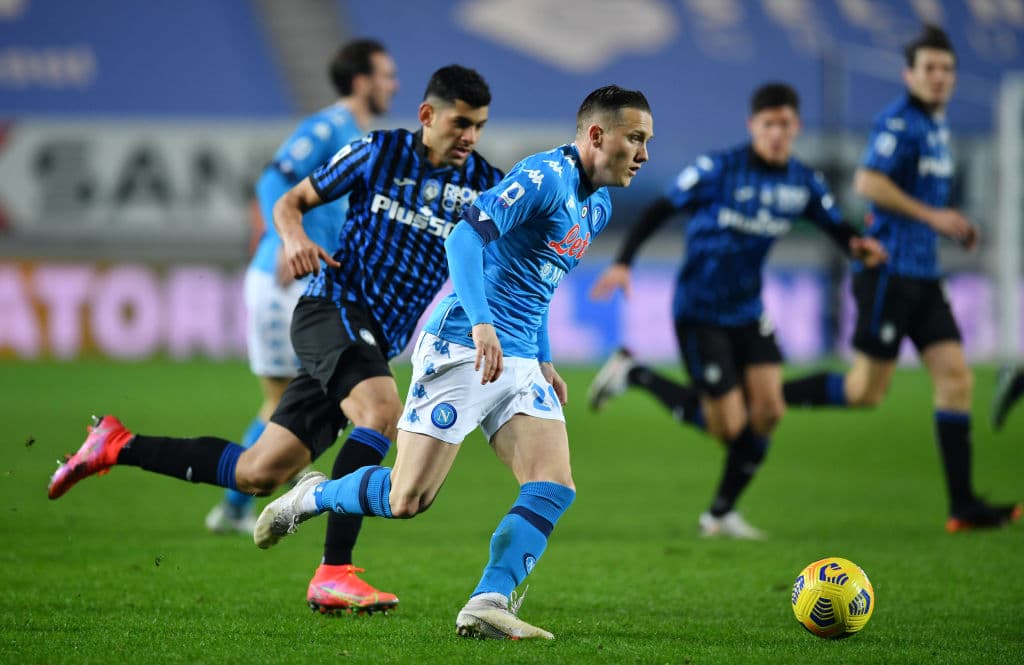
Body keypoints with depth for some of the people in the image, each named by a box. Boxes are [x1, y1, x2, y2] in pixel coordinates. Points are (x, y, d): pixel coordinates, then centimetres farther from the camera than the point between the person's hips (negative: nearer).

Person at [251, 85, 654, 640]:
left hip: (519, 362, 9)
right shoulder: (544, 177, -13)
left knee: (554, 489, -12)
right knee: (406, 500, -9)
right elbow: (467, 235, -26)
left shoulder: (597, 208, 17)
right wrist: (481, 323, -36)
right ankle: (310, 498, 19)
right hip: (463, 348, -9)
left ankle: (487, 605, -17)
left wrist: (543, 361, 24)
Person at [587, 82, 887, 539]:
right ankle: (633, 374, 14)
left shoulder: (803, 183, 0)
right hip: (700, 311, -6)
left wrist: (861, 245, -19)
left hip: (748, 311, 6)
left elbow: (838, 229, 5)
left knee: (767, 412, -4)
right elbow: (659, 211, -14)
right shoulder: (718, 170, -16)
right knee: (728, 426, -7)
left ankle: (721, 513, 16)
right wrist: (623, 263, -24)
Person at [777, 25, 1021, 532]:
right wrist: (932, 216, -20)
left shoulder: (936, 125, 17)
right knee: (867, 390, -8)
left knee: (956, 377, 1)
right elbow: (868, 183, -23)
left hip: (922, 275, 9)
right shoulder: (899, 122, -12)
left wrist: (953, 225, 13)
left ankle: (963, 506, 2)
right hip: (888, 269, -9)